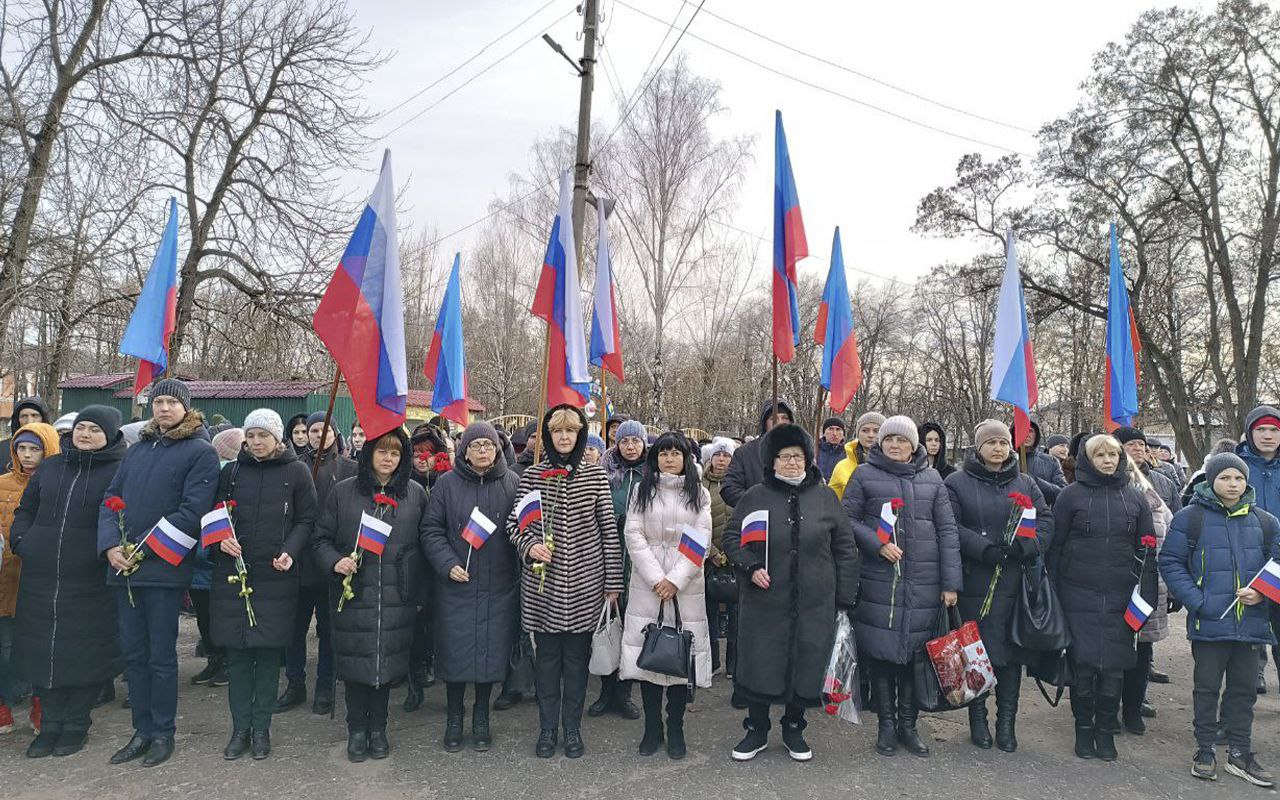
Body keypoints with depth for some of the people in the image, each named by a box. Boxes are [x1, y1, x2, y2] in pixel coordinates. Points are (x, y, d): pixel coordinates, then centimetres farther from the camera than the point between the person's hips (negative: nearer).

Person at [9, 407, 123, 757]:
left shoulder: (121, 470, -2)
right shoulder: (51, 466, 13)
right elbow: (25, 511, 21)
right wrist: (21, 541, 5)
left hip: (90, 581, -5)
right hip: (40, 578, 5)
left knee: (85, 653, 3)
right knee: (43, 650, 10)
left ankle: (75, 725, 19)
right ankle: (51, 725, 23)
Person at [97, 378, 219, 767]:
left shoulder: (201, 452, -6)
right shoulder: (138, 450, 15)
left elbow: (190, 512, -14)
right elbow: (111, 499, 13)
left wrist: (142, 552, -14)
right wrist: (111, 546, -4)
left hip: (164, 570, -6)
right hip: (124, 567, 6)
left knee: (161, 656, 3)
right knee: (134, 654, 12)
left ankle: (163, 733, 17)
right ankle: (143, 731, 23)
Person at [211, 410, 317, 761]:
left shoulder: (296, 472, 2)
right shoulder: (231, 471, 9)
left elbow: (306, 520, 0)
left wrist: (290, 552, -15)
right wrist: (221, 540, -8)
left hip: (275, 576, -2)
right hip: (232, 573, 2)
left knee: (269, 653, 4)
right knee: (236, 652, 6)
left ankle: (261, 728, 17)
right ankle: (240, 728, 18)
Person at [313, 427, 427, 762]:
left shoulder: (415, 494, 5)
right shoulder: (343, 492, 2)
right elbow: (321, 538, 7)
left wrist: (419, 591, 3)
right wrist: (335, 561, -14)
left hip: (397, 596, 1)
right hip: (353, 593, -1)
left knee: (387, 659, 8)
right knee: (355, 660, 5)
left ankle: (377, 728, 26)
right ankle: (356, 730, 24)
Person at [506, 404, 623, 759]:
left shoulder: (596, 477, 0)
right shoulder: (531, 476, 1)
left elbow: (609, 531, 1)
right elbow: (514, 522, 7)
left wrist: (613, 582, 0)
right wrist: (529, 544, -14)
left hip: (585, 583, 0)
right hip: (543, 584, 0)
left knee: (577, 657, 9)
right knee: (546, 656, 9)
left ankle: (572, 728, 24)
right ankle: (547, 728, 24)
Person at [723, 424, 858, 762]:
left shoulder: (825, 497, 4)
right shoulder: (755, 496, 1)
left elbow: (845, 549, 7)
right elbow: (731, 537, 6)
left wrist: (845, 599, 4)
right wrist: (750, 566, -12)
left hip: (814, 605, 1)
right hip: (764, 603, -1)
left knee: (806, 666, 9)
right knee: (760, 665, 5)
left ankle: (794, 730, 32)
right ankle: (756, 731, 26)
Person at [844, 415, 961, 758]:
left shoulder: (931, 479, 10)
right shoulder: (865, 475, 4)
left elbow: (947, 530, 7)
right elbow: (848, 519, 2)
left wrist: (951, 582, 1)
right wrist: (878, 544, -13)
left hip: (924, 584, 2)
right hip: (879, 581, -2)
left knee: (915, 652, 6)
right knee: (881, 652, 1)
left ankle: (908, 723, 21)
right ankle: (886, 723, 17)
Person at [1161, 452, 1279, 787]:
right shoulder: (1190, 517, -5)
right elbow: (1170, 562, -5)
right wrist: (1197, 601, -14)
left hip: (1251, 621, 4)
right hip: (1209, 622, -3)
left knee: (1243, 688, 13)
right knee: (1207, 687, 7)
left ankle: (1240, 753, 25)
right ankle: (1205, 750, 19)